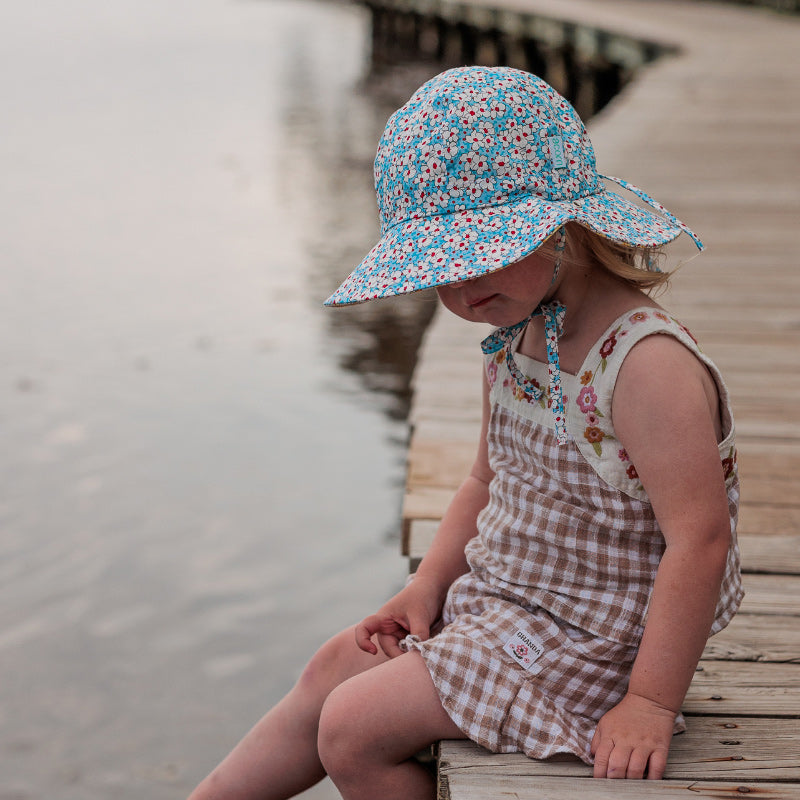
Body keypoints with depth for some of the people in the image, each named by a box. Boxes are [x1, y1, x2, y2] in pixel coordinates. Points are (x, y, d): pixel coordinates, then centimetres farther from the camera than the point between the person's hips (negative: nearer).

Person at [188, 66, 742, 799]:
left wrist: (649, 703, -27)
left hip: (581, 643, -9)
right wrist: (427, 588, 5)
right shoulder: (517, 340, 2)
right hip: (494, 600, 9)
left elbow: (699, 540, -29)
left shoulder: (647, 364, -27)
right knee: (333, 671, 15)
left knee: (354, 727, -9)